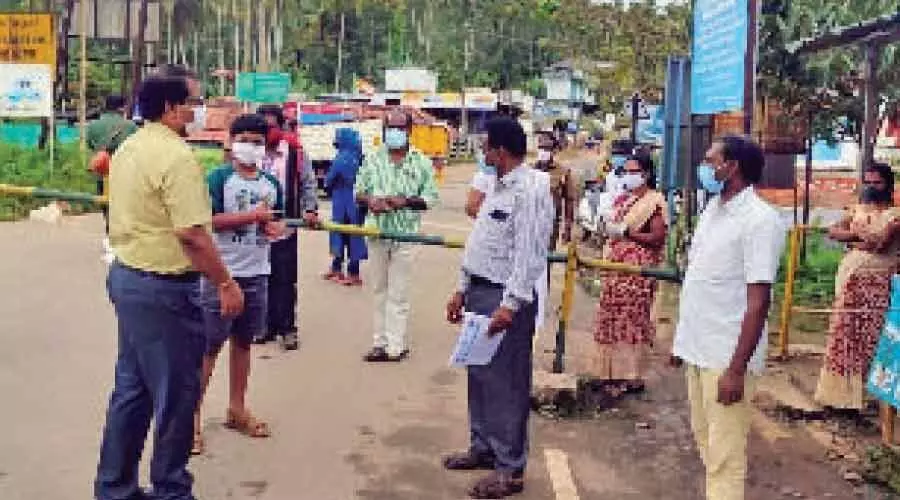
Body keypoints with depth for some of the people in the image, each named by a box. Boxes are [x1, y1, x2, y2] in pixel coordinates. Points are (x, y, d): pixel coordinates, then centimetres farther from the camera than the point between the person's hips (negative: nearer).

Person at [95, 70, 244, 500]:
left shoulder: (128, 148, 10)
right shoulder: (176, 155, -19)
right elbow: (192, 234, -24)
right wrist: (225, 283, -16)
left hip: (125, 275, 10)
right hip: (163, 287, -10)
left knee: (131, 387, 17)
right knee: (176, 392, 4)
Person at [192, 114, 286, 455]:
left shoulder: (271, 184, 10)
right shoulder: (219, 178, -7)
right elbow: (210, 220, -17)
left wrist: (276, 228, -2)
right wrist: (253, 215, -18)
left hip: (257, 274, 6)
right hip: (222, 273, -6)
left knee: (243, 341, 16)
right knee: (209, 346, -3)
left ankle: (236, 409, 28)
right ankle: (192, 416, 4)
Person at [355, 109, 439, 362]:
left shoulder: (422, 162, 1)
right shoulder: (373, 159, 8)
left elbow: (431, 197, 0)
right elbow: (359, 191, 10)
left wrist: (406, 201, -16)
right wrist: (370, 200, -12)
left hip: (405, 234, -3)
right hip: (377, 232, 3)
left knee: (398, 293, -1)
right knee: (380, 289, 10)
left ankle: (396, 345, 5)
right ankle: (381, 342, 18)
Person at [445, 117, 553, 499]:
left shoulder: (530, 190, -15)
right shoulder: (500, 187, 16)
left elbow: (529, 254, -21)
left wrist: (509, 305, -26)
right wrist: (462, 290, 20)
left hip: (505, 298, -10)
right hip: (479, 292, 10)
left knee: (507, 382, -3)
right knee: (480, 375, 17)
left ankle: (510, 468, 6)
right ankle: (482, 447, 32)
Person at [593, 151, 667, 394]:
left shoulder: (655, 201, -7)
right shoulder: (623, 199, 17)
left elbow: (658, 237, -14)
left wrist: (626, 233, -17)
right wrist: (609, 229, 7)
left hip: (639, 267, -8)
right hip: (616, 265, 8)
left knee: (634, 318, -7)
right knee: (612, 317, 8)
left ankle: (633, 376, -1)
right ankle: (613, 370, 17)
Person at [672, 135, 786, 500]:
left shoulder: (760, 220, -15)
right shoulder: (712, 210, 11)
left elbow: (758, 302, -19)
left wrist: (737, 369, -22)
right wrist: (683, 339, 18)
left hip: (726, 356, -8)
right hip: (698, 349, 8)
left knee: (724, 456, -2)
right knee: (705, 441, 18)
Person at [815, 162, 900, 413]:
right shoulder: (857, 209, 14)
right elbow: (833, 232, 2)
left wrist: (852, 239, -4)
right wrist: (859, 235, -13)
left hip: (879, 282, -5)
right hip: (850, 277, 5)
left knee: (873, 336, -4)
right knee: (844, 334, 5)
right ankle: (841, 392, 12)